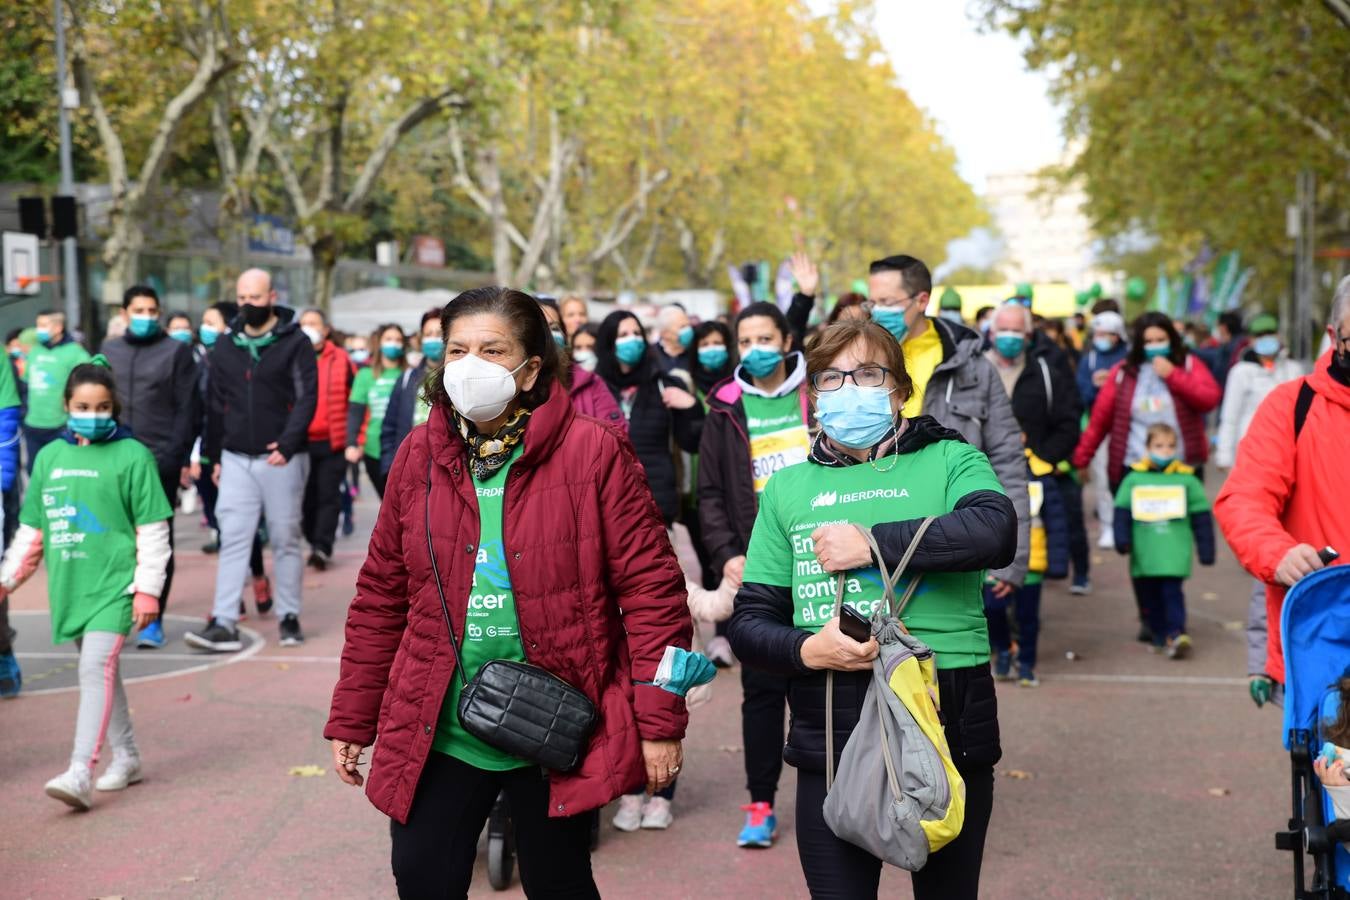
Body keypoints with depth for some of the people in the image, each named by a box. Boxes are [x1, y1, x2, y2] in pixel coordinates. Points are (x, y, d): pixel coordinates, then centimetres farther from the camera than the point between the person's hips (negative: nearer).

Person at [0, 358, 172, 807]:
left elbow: (153, 530, -4)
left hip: (115, 584, -5)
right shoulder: (49, 457, 10)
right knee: (100, 670, 14)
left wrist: (147, 588, -8)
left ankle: (81, 772, -20)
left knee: (97, 668, -16)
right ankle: (125, 757, 28)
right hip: (69, 585, 6)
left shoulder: (132, 455, -4)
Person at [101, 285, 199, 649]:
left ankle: (153, 620, 6)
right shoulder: (109, 351, 13)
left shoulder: (176, 351, 2)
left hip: (161, 461, -3)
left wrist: (179, 456, -11)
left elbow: (188, 408, -4)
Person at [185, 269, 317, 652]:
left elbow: (306, 397, -9)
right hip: (236, 459, 3)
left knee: (285, 540, 5)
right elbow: (217, 405, 16)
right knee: (233, 540, -1)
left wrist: (288, 444, -20)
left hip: (281, 459, -3)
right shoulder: (225, 347, 11)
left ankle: (289, 616, 16)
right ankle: (224, 623, -3)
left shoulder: (295, 343, -2)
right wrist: (214, 456, 14)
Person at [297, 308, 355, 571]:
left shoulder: (341, 359, 3)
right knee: (306, 498, 8)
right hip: (299, 443, 2)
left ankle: (322, 547, -7)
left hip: (333, 443, -2)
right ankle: (315, 545, 20)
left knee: (328, 497, -5)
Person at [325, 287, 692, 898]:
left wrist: (659, 722, -12)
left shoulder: (592, 452, -9)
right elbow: (381, 598, 9)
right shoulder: (419, 457, 4)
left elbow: (650, 589, -10)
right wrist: (351, 721, 9)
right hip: (437, 730, 3)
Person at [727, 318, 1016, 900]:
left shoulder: (950, 460, 4)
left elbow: (996, 532, -18)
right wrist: (807, 650, -12)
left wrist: (873, 544, -17)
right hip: (830, 738, 2)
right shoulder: (788, 487, 11)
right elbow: (748, 622, 9)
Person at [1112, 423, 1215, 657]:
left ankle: (1175, 633, -12)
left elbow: (1201, 517, 8)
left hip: (1174, 552, -2)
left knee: (1172, 591, -12)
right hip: (1143, 555, 2)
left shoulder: (1186, 480, 5)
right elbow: (1122, 512, 7)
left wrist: (1206, 549, 7)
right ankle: (1159, 633, 19)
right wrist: (1122, 539, -5)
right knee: (1148, 595, 7)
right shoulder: (1134, 479, 6)